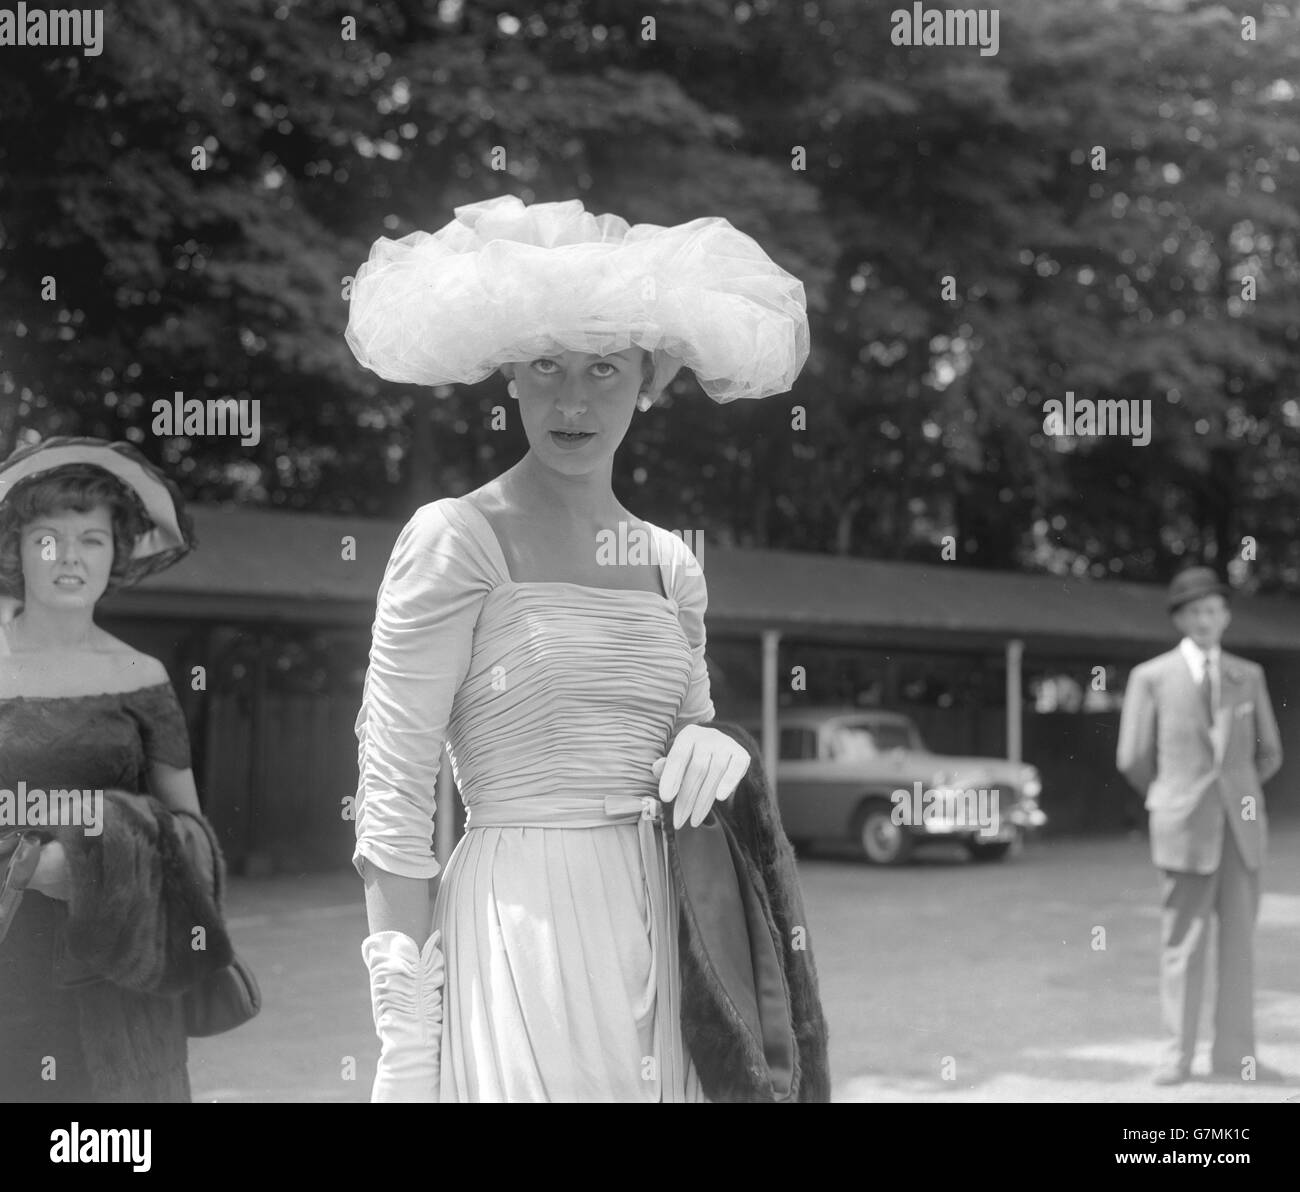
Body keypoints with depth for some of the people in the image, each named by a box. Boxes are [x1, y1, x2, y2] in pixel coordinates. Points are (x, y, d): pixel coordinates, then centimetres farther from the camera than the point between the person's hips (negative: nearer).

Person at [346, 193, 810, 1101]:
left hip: (664, 932, 6)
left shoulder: (672, 564, 10)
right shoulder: (456, 540, -6)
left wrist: (715, 750, -3)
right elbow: (391, 797, -10)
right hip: (521, 921, -5)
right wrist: (406, 1042, -14)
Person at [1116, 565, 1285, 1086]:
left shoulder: (1249, 676, 9)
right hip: (1185, 827, -3)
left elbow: (1269, 752, 16)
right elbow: (1133, 759, 3)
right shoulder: (1151, 678, 0)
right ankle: (1178, 1055, 4)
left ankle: (1234, 1053, 10)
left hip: (1242, 826, 3)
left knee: (1239, 939, 4)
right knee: (1183, 941, -3)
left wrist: (1237, 792, 13)